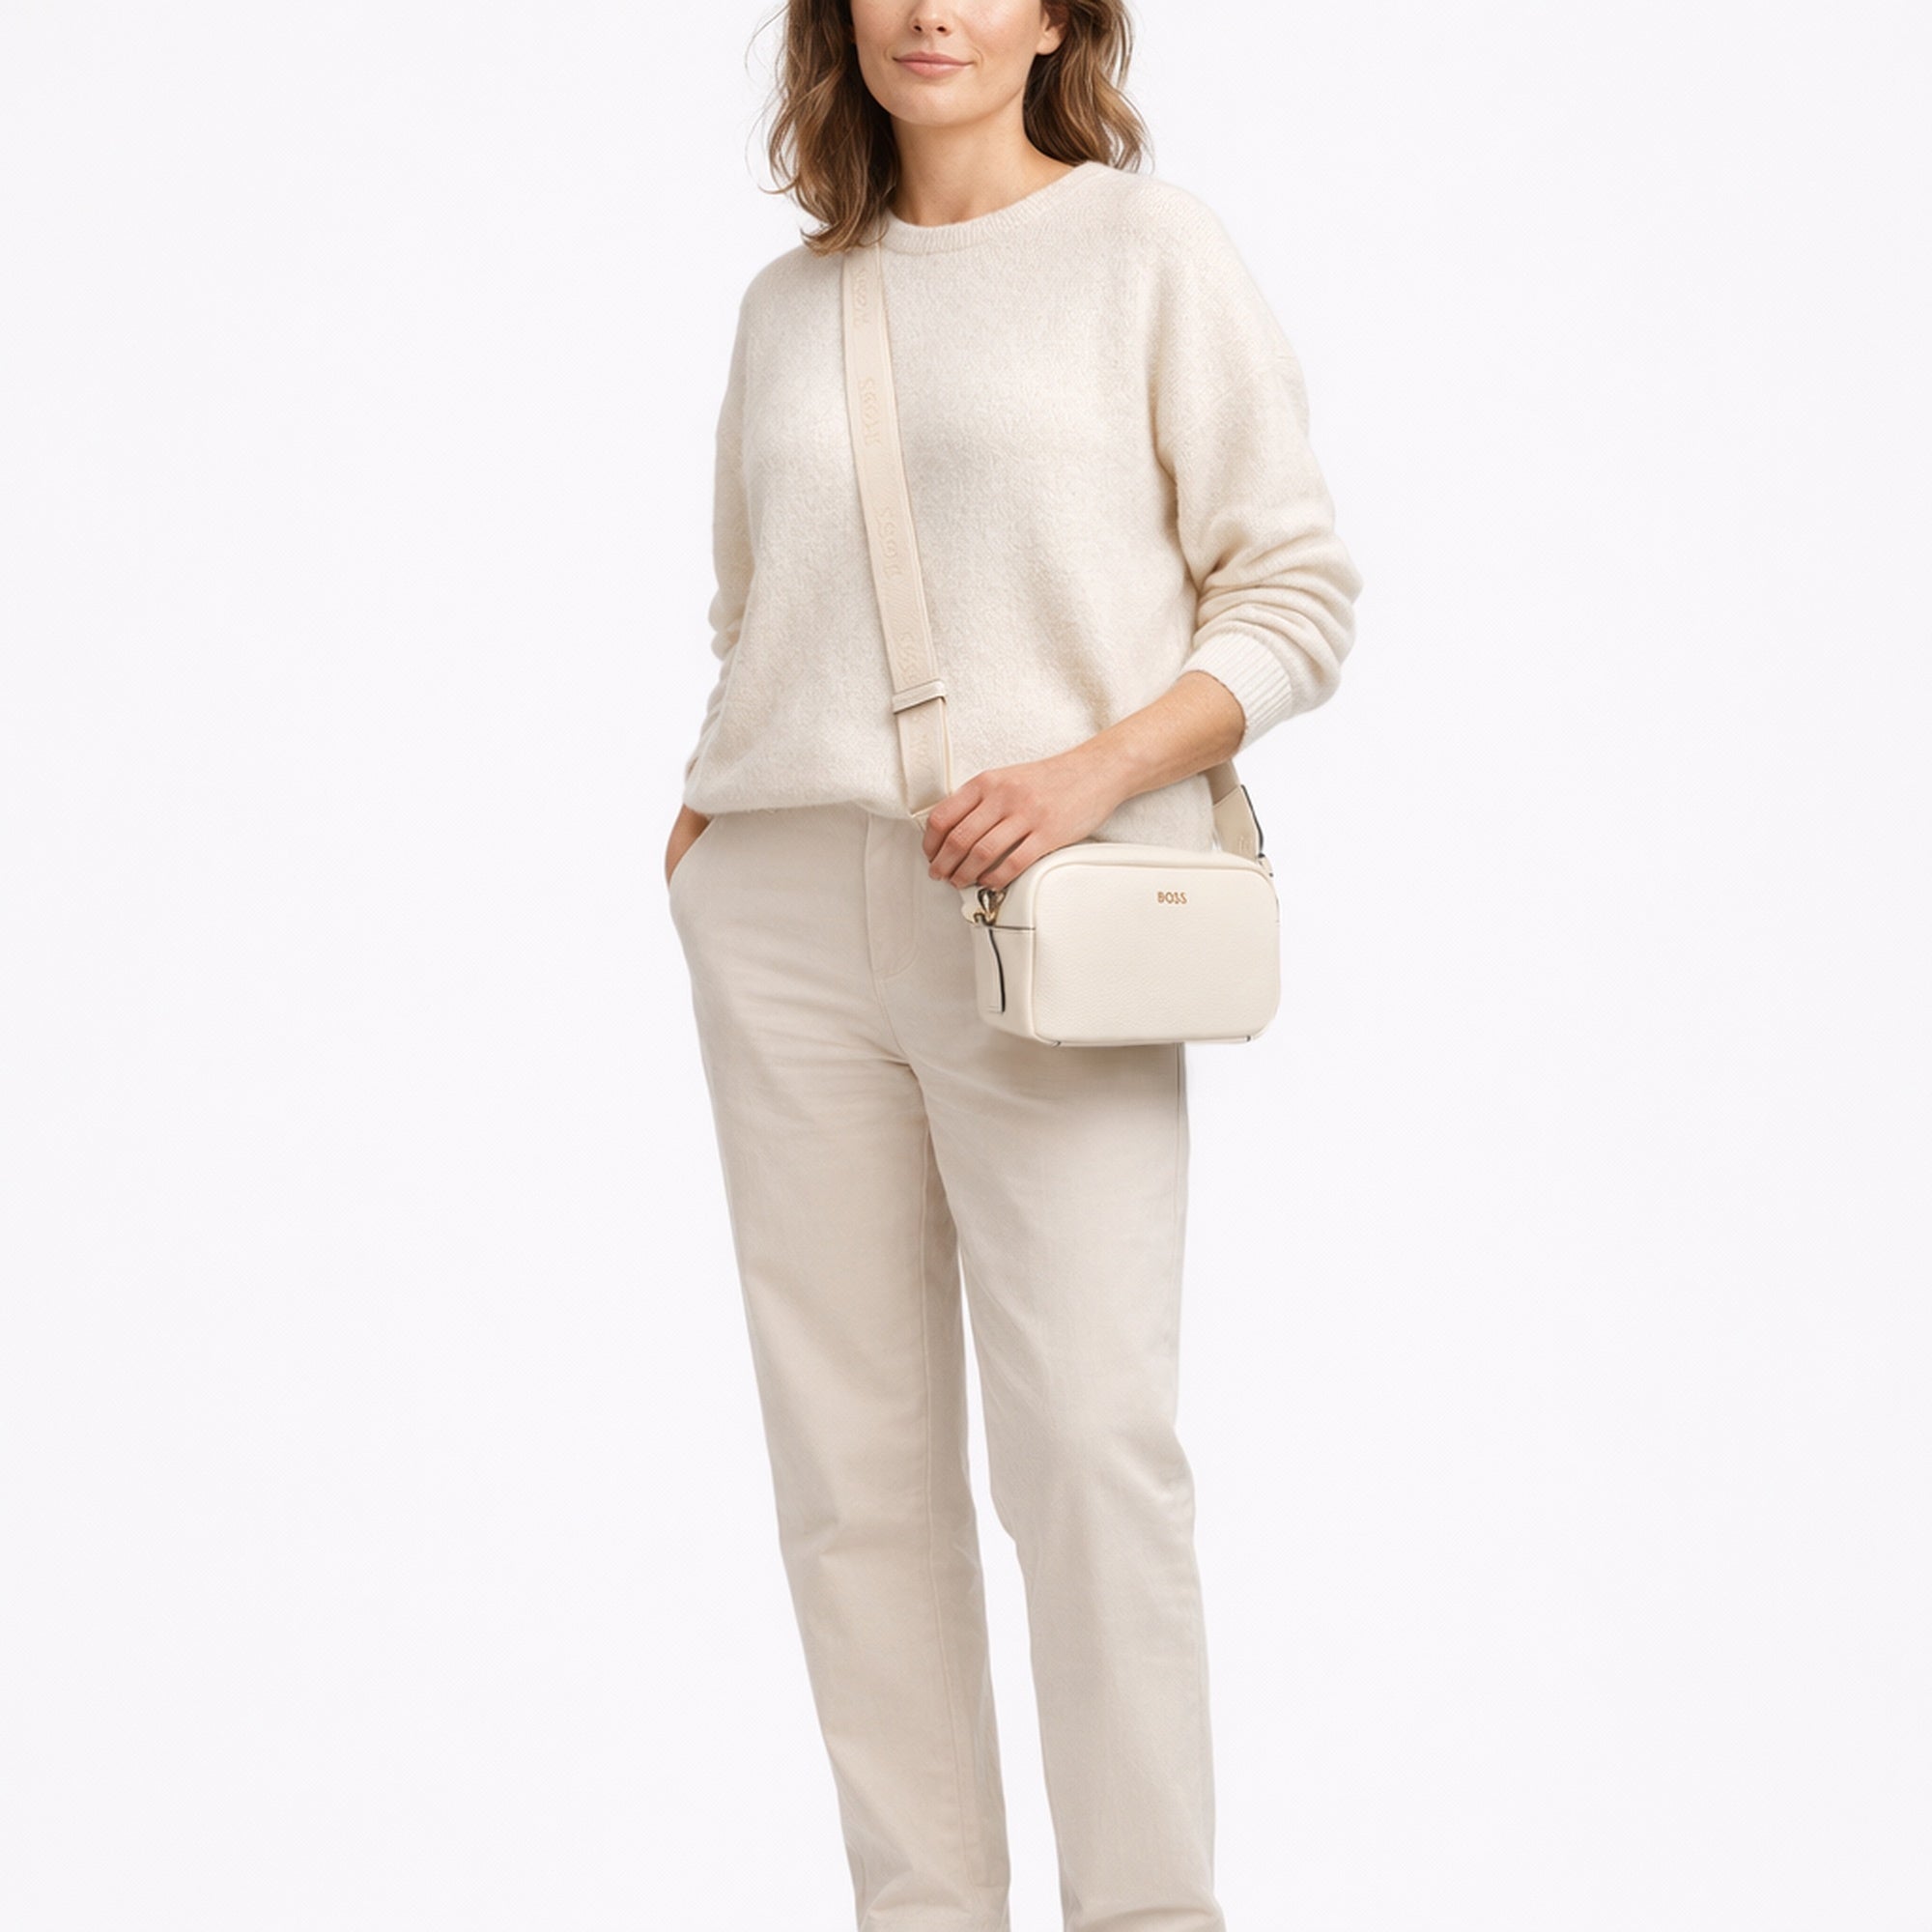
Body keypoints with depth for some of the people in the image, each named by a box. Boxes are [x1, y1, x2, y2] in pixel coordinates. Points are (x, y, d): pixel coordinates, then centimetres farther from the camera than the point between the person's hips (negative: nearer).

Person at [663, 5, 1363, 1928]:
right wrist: (701, 814, 7)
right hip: (784, 908, 4)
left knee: (1091, 1442, -10)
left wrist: (1093, 768, -13)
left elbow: (1296, 594, 1)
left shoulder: (1151, 245, 4)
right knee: (850, 1463, 3)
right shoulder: (788, 299, 17)